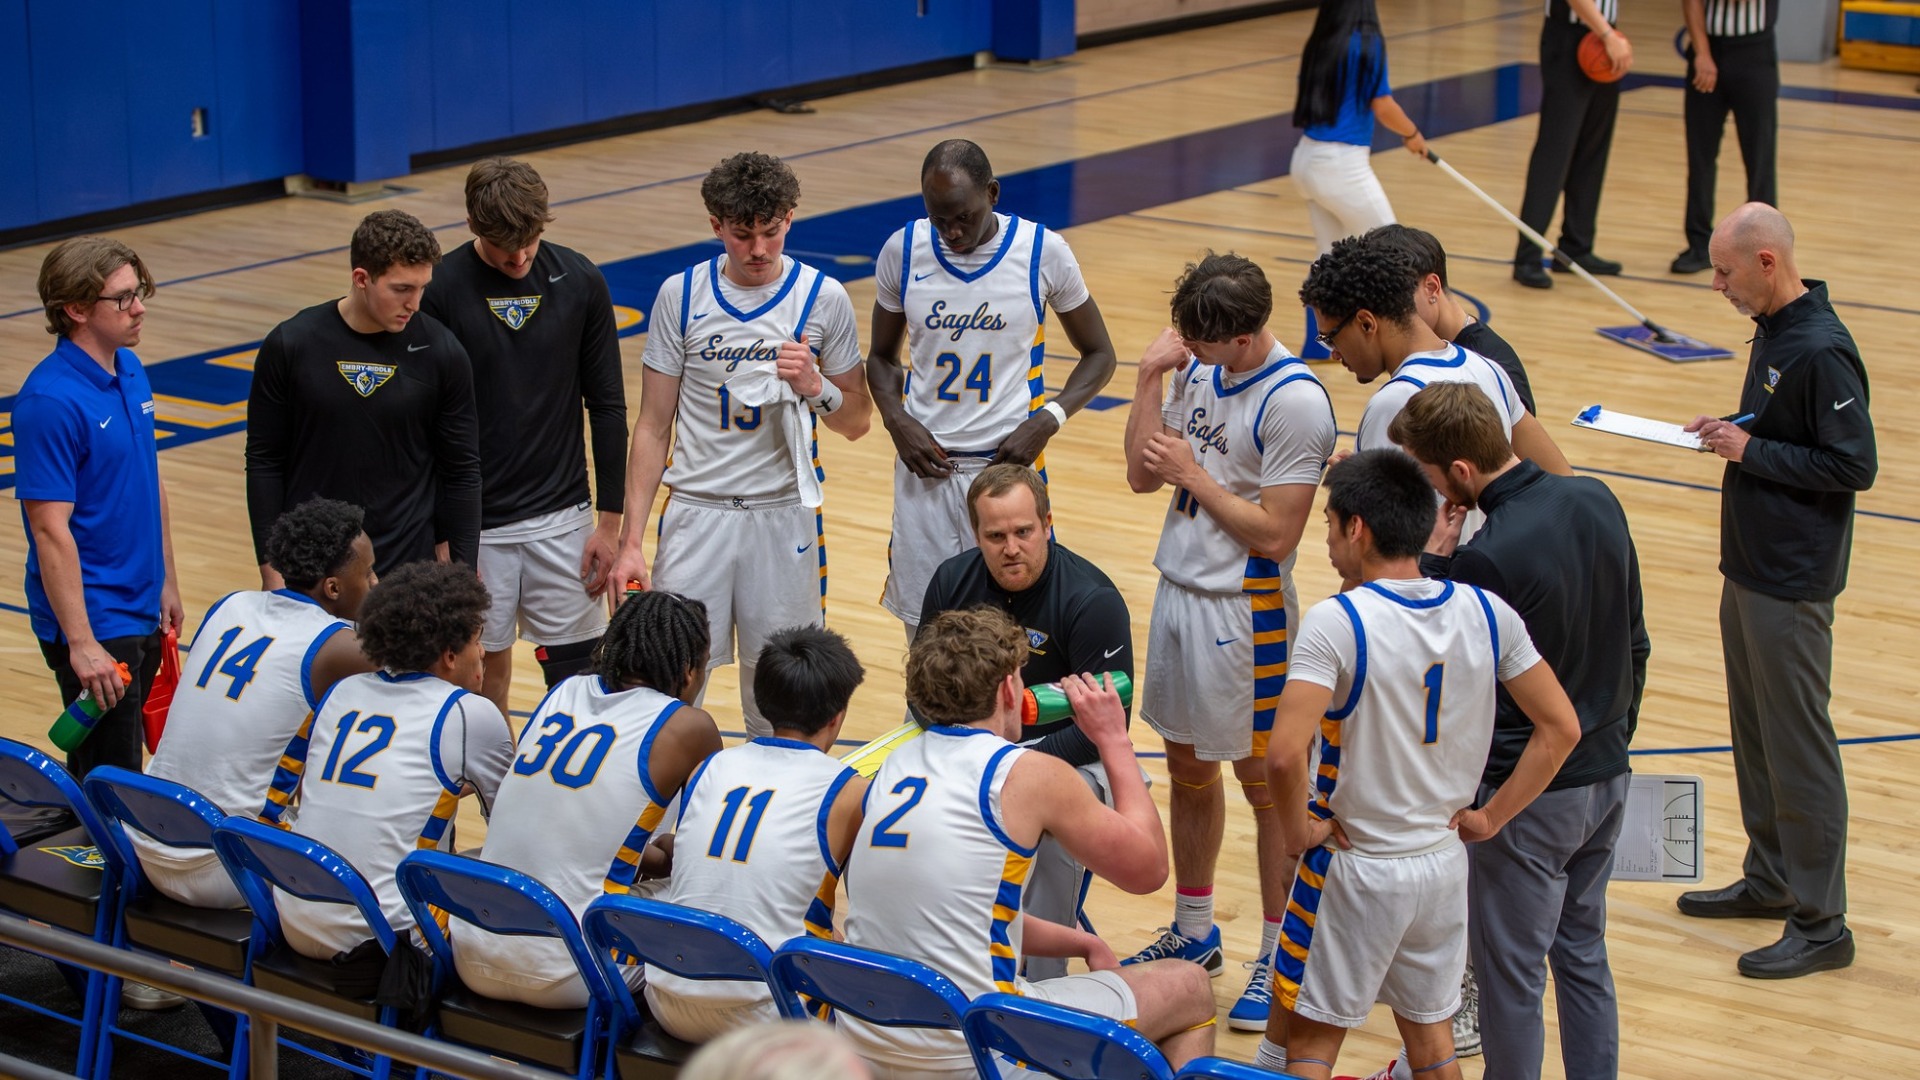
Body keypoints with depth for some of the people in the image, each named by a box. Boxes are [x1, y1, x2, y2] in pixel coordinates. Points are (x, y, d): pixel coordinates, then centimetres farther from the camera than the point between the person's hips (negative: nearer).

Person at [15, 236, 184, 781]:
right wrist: (80, 643, -23)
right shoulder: (51, 400, -20)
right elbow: (50, 528, -22)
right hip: (93, 623, -8)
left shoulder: (131, 371, 7)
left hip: (142, 612, 8)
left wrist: (167, 581, 19)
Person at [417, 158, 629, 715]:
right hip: (476, 522, -2)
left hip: (562, 517, 2)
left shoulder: (580, 282, -3)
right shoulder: (440, 289, -10)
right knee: (485, 671, 8)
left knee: (577, 673, 2)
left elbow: (607, 406, 4)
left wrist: (609, 521, 1)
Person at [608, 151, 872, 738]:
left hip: (784, 515, 0)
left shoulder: (824, 298, -1)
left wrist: (816, 388, -15)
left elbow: (856, 422, 8)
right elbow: (653, 427, 3)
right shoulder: (681, 295, -1)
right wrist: (630, 540, -3)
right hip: (697, 511, 0)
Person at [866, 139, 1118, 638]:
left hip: (1010, 465, -2)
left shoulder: (1043, 252, -7)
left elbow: (1097, 354, 4)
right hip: (926, 465, 2)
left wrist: (1047, 421, -12)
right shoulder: (902, 251, -2)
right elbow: (882, 355, 13)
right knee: (923, 625, 6)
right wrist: (897, 420, -6)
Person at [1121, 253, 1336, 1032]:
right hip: (1178, 589, 8)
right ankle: (1194, 933, 34)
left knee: (1264, 782, 4)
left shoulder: (1296, 403, -21)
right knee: (1188, 768, 19)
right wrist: (1150, 378, -6)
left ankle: (1281, 957, 15)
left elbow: (1275, 534, -21)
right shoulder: (1196, 368, 3)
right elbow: (1143, 476, 4)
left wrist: (1193, 473, -14)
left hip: (1245, 609, -8)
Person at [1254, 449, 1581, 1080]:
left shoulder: (1337, 623, -22)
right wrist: (1491, 817, 5)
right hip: (1446, 862, 6)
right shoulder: (1486, 613, -5)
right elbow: (1561, 728, -1)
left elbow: (1286, 755, -31)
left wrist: (1297, 832, -14)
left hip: (1357, 870, -5)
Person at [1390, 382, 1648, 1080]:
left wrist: (1431, 562, -13)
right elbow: (1635, 644, 9)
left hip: (1527, 798, -8)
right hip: (1606, 781, 8)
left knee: (1511, 973, 7)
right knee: (1584, 955, 20)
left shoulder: (1485, 559, -26)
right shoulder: (1597, 503, -2)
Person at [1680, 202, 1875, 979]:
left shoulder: (1821, 351, -21)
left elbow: (1855, 466, -22)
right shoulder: (1773, 331, 9)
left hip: (1792, 585, -10)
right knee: (1754, 734, 19)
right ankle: (1770, 879, 33)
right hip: (1748, 568, 10)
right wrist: (1732, 433, 4)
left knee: (1799, 750, -4)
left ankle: (1820, 923, 3)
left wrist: (1751, 451, -19)